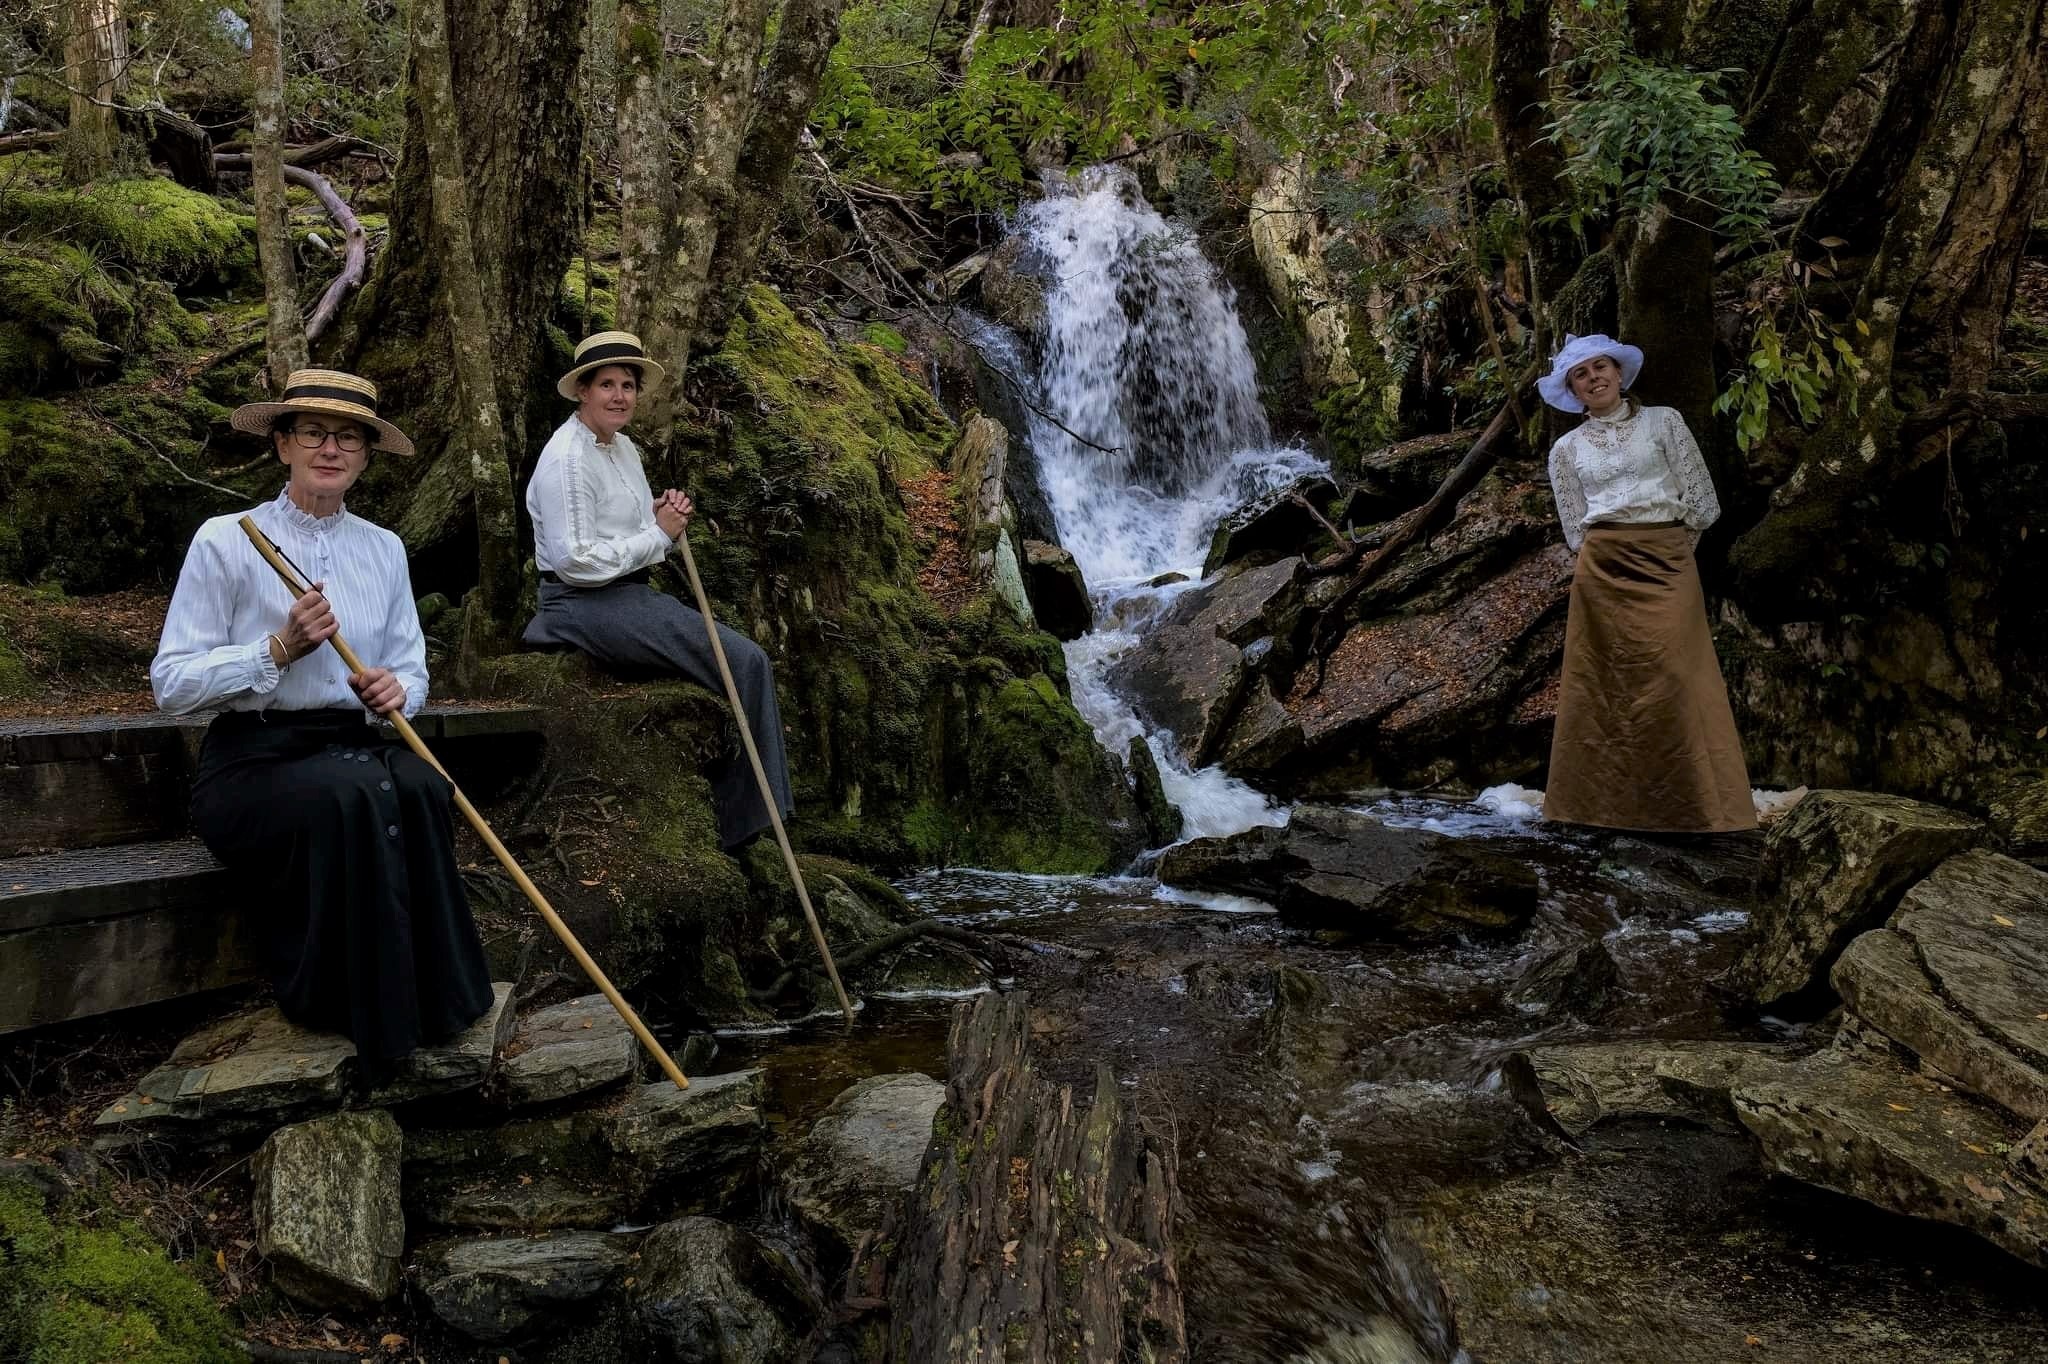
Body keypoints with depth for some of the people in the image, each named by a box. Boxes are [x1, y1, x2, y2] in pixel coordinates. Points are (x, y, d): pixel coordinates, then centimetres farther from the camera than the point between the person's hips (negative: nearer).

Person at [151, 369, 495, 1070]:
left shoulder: (384, 549, 11)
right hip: (251, 761, -3)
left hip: (353, 747, 4)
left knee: (419, 788, -32)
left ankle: (433, 998, -22)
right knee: (351, 795, -36)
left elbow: (412, 670, 15)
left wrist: (397, 690, -10)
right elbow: (171, 682, -5)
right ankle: (366, 1017, -22)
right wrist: (279, 649, -18)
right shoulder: (226, 541, -2)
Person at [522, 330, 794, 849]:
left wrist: (663, 512, 4)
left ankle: (737, 819, 4)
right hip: (586, 606, -10)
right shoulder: (567, 458, -15)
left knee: (746, 658, 0)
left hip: (629, 594, 10)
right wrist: (658, 534, -15)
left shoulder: (623, 447, 15)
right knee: (746, 662, -15)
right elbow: (576, 562, -21)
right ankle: (746, 821, -5)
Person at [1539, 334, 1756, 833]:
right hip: (1603, 569, 2)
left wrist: (1666, 550, 9)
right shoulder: (1566, 449, 12)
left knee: (1673, 680, -9)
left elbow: (1701, 500, 7)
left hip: (1667, 562, -1)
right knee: (1605, 684, -2)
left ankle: (1700, 806, -6)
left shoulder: (1663, 421, 8)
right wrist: (1613, 557, 4)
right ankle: (1608, 800, 4)